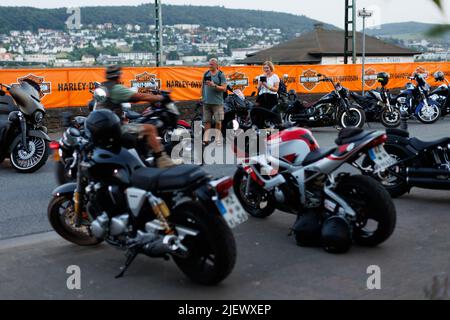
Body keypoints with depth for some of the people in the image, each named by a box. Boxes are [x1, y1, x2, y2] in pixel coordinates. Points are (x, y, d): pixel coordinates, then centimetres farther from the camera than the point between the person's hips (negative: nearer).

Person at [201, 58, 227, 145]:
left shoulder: (221, 75, -1)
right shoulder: (206, 74, 12)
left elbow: (224, 88, -8)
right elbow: (202, 86, 18)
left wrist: (214, 85, -20)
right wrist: (202, 97, 13)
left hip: (217, 102, -4)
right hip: (206, 101, 4)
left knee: (218, 121, -1)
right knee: (207, 120, 3)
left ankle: (218, 138, 7)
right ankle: (206, 139, 5)